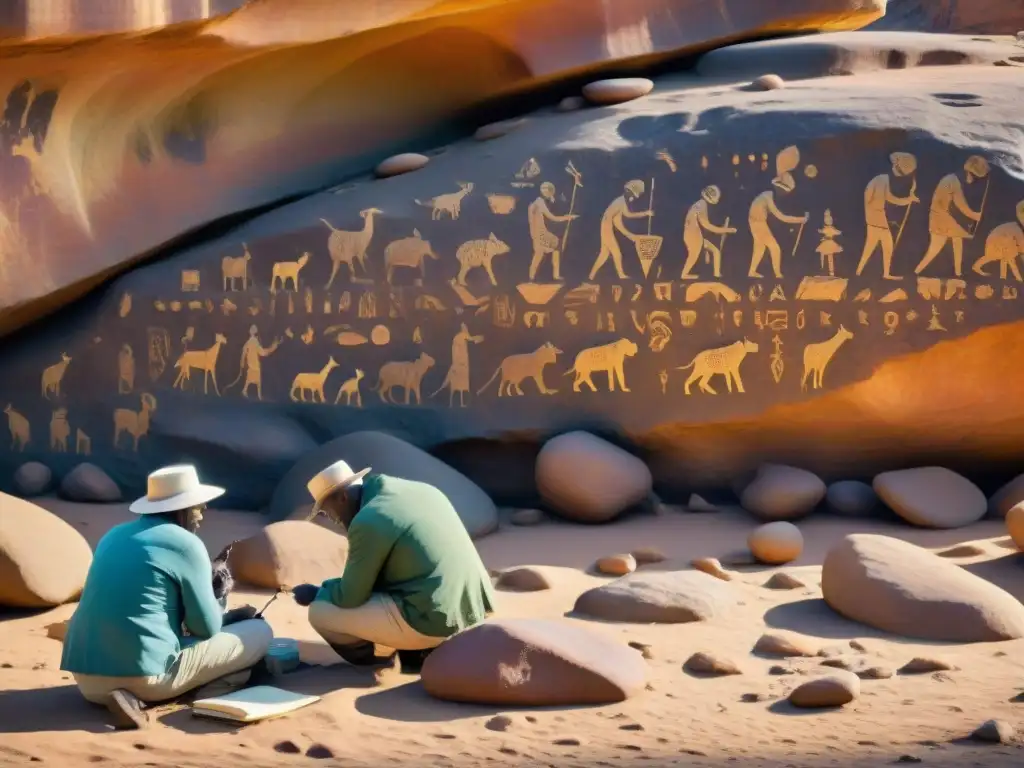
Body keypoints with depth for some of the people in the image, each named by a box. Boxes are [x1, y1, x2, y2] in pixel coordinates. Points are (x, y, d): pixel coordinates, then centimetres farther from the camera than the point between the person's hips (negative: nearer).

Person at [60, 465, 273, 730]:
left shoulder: (114, 536, 18)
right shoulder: (186, 543, -4)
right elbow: (206, 627, -1)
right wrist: (232, 616, 22)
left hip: (87, 679, 8)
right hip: (144, 674, -8)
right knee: (260, 632, 4)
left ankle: (130, 694, 6)